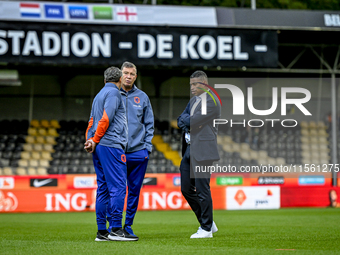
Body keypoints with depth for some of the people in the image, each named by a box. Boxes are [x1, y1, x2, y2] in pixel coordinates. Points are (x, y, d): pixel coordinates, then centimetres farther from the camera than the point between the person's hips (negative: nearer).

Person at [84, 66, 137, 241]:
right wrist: (95, 141, -9)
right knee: (118, 186, -11)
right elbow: (106, 119, -14)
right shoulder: (113, 93, -4)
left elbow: (92, 121, 18)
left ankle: (102, 231, 7)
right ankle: (116, 229, -16)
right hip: (111, 145, -9)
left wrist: (89, 140, 3)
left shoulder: (99, 95, 23)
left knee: (103, 188, 8)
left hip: (99, 148, 9)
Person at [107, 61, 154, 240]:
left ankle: (128, 226, 15)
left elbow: (149, 124, 12)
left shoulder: (142, 97, 9)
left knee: (134, 190, 6)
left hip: (138, 152, 2)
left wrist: (147, 147, 3)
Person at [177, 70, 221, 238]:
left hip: (202, 150, -10)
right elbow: (180, 121, 16)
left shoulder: (211, 101, -11)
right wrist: (188, 125, -5)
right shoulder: (194, 100, 19)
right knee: (186, 189, 10)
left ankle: (206, 229, 2)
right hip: (189, 149, 10)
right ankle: (207, 222, 21)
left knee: (202, 189, -6)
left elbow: (192, 121, -18)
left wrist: (186, 120, 3)